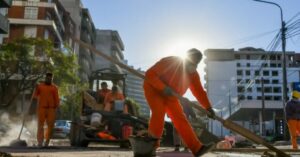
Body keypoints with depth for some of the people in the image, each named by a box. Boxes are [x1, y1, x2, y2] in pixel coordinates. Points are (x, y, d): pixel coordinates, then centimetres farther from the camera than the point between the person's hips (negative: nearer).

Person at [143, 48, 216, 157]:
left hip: (170, 96, 5)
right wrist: (163, 87, -37)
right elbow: (150, 74, -27)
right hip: (154, 89, -5)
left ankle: (197, 148, -15)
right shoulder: (169, 62, -27)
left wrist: (208, 107, -18)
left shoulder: (193, 74, -8)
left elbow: (199, 91, -7)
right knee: (159, 112, -29)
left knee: (180, 118, -7)